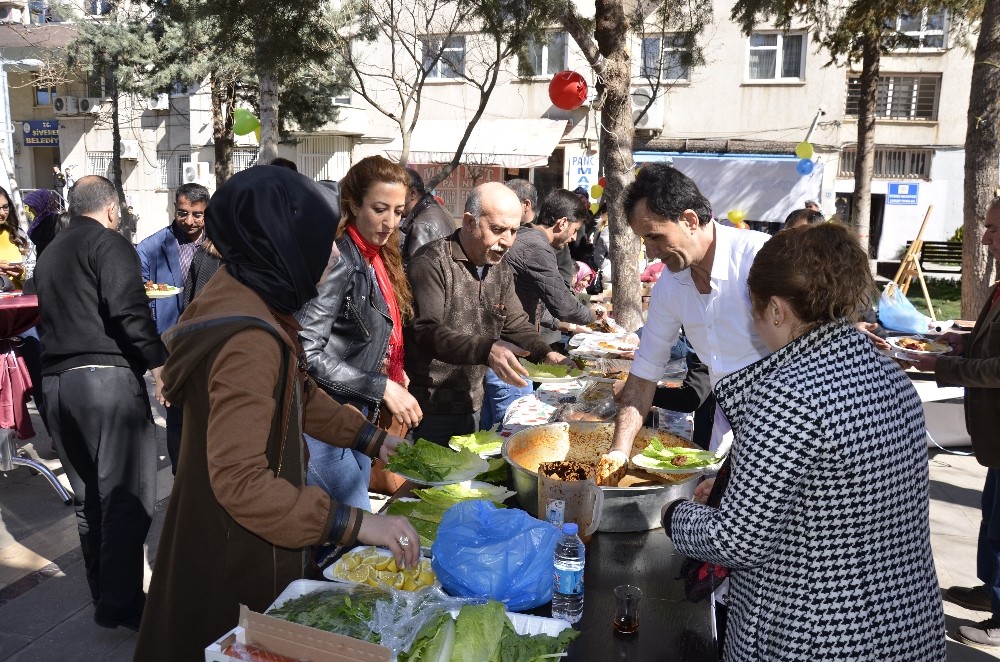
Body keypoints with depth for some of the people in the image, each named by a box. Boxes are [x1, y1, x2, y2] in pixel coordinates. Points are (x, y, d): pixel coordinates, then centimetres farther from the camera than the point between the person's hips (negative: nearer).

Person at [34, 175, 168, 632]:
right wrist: (158, 360, -17)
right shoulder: (108, 242, -5)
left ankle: (103, 594, 27)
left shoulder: (49, 254, 21)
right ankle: (120, 603, 0)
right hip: (106, 377, -8)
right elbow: (128, 309, -19)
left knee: (87, 496, 16)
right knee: (126, 495, -3)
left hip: (55, 382, 8)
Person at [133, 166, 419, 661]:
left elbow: (298, 393, 10)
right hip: (238, 552, -9)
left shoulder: (245, 300, -1)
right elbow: (241, 481, -33)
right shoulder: (249, 342, -31)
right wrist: (358, 525, -33)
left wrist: (372, 440, 6)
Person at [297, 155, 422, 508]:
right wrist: (381, 388, -21)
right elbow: (308, 353, -23)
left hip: (357, 417, 9)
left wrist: (395, 376, 3)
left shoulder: (379, 259, 8)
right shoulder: (338, 261, -19)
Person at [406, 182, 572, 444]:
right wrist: (487, 349, -40)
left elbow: (516, 324, 12)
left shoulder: (502, 270, 9)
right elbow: (425, 331, -28)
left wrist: (545, 354, -8)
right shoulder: (431, 263, -18)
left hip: (471, 404, 8)